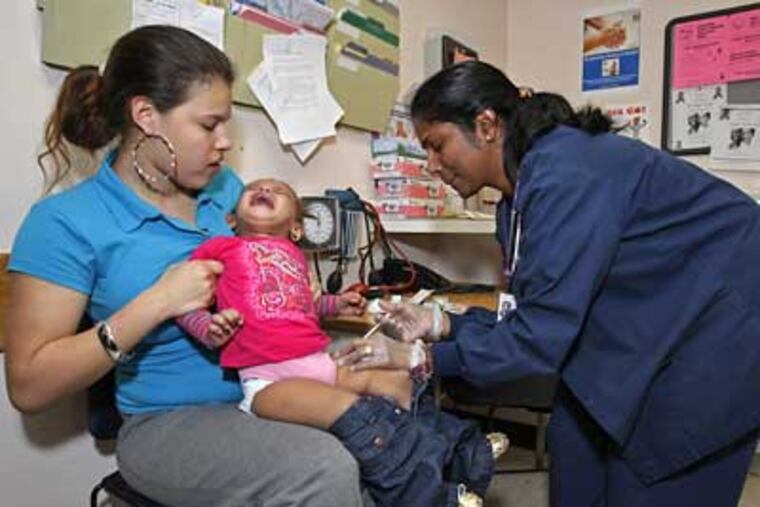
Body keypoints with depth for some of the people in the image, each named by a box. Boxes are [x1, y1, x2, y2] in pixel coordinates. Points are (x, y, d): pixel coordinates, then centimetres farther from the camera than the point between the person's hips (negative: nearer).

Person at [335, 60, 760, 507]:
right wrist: (442, 324, -4)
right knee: (575, 443, 8)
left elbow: (541, 337, -28)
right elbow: (542, 313, 3)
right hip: (650, 329, 8)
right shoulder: (520, 195, 1)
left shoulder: (566, 175, -28)